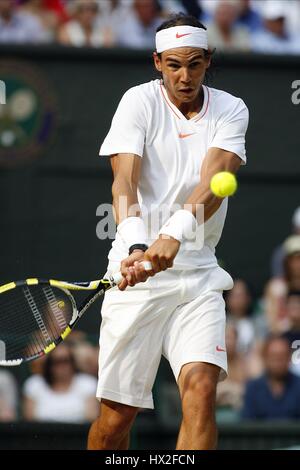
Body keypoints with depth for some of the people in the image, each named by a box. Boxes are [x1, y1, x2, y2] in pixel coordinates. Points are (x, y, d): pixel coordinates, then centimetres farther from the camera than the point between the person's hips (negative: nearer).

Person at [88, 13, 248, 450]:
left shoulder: (231, 110, 1)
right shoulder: (140, 102, -3)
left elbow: (215, 181, -16)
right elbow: (124, 181, -15)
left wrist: (175, 235, -34)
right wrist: (136, 246, -34)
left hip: (199, 273, 2)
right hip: (138, 272, -1)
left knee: (201, 388, -19)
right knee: (116, 415, -1)